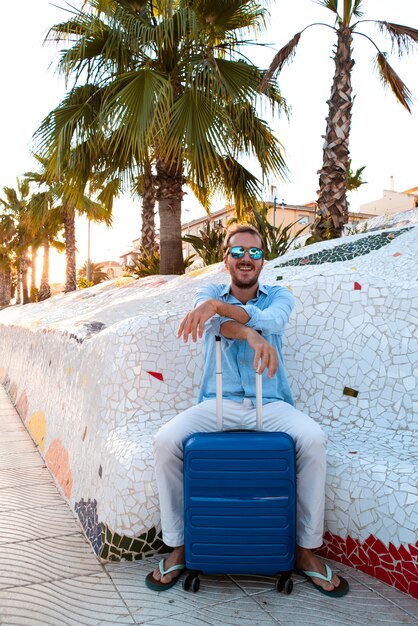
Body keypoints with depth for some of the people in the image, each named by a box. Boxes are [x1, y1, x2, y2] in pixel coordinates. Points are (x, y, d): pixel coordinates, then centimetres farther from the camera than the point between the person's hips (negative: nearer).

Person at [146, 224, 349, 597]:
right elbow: (215, 323, -16)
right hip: (217, 403, 0)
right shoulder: (210, 293, 9)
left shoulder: (278, 296, 9)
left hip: (270, 404, 0)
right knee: (165, 441, -24)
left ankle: (306, 551, -9)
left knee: (313, 440, -28)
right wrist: (252, 335, -38)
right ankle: (178, 547, -5)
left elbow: (271, 320, -17)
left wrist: (219, 306, -32)